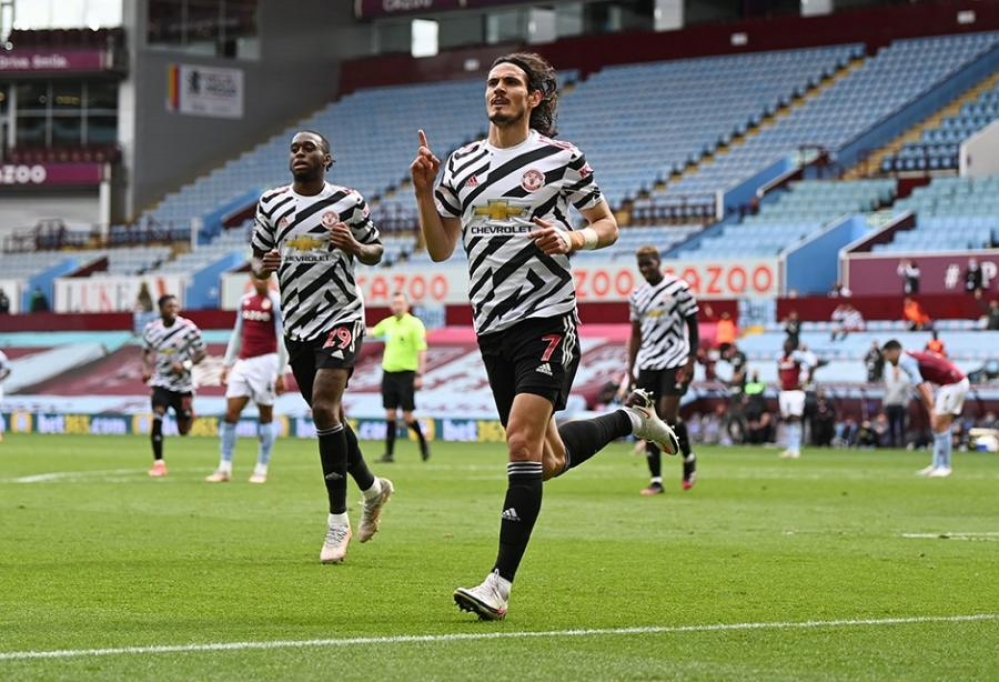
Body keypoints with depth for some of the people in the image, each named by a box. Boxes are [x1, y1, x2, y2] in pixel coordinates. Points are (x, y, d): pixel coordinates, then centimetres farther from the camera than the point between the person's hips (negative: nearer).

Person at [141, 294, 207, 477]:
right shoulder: (151, 329, -5)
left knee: (183, 430, 9)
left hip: (183, 384, -1)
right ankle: (158, 463, -13)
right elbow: (146, 351, 13)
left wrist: (186, 365, -22)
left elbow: (201, 352, -6)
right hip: (161, 382, 1)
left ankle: (189, 414, 48)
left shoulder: (188, 328, -14)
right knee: (157, 418, -23)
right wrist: (146, 369, -6)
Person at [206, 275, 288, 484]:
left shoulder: (276, 302, -5)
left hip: (266, 363, -5)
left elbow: (282, 340, -7)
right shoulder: (245, 301, 12)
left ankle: (262, 469, 8)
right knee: (231, 412, -2)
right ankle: (225, 468, 2)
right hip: (244, 363, 5)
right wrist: (227, 364, 16)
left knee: (265, 414, 0)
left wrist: (281, 373, -11)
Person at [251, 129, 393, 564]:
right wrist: (264, 267, -10)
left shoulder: (348, 201, -3)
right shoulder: (271, 203, 7)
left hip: (340, 316, -5)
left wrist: (355, 246, -16)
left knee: (324, 408, -19)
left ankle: (338, 522, -13)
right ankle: (372, 488, 37)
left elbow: (375, 251, 6)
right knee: (329, 415, 11)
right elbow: (257, 260, 13)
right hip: (296, 324, 5)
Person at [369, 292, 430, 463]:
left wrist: (420, 375, -16)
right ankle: (389, 453, 3)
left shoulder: (414, 324, -7)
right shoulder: (387, 323, 10)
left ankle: (423, 442, 19)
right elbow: (372, 332, 28)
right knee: (390, 414, 2)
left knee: (407, 416, -5)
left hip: (406, 373, -5)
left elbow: (422, 351, -11)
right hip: (388, 372, 5)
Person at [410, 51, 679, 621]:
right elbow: (441, 249, 14)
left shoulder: (562, 158, -2)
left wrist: (571, 240, -15)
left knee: (523, 444, -18)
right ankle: (632, 417, 40)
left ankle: (501, 585, -17)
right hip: (493, 328, 6)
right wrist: (424, 191, -1)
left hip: (548, 318, -6)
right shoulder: (462, 164, 10)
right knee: (550, 461, 11)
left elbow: (608, 226, 5)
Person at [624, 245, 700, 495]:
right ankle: (656, 480, 4)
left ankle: (688, 458, 13)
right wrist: (631, 369, 10)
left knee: (668, 415, -15)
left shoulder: (678, 288, -5)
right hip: (647, 363, 5)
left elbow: (693, 326, -3)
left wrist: (691, 360, -11)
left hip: (675, 361, -5)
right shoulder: (637, 296, 10)